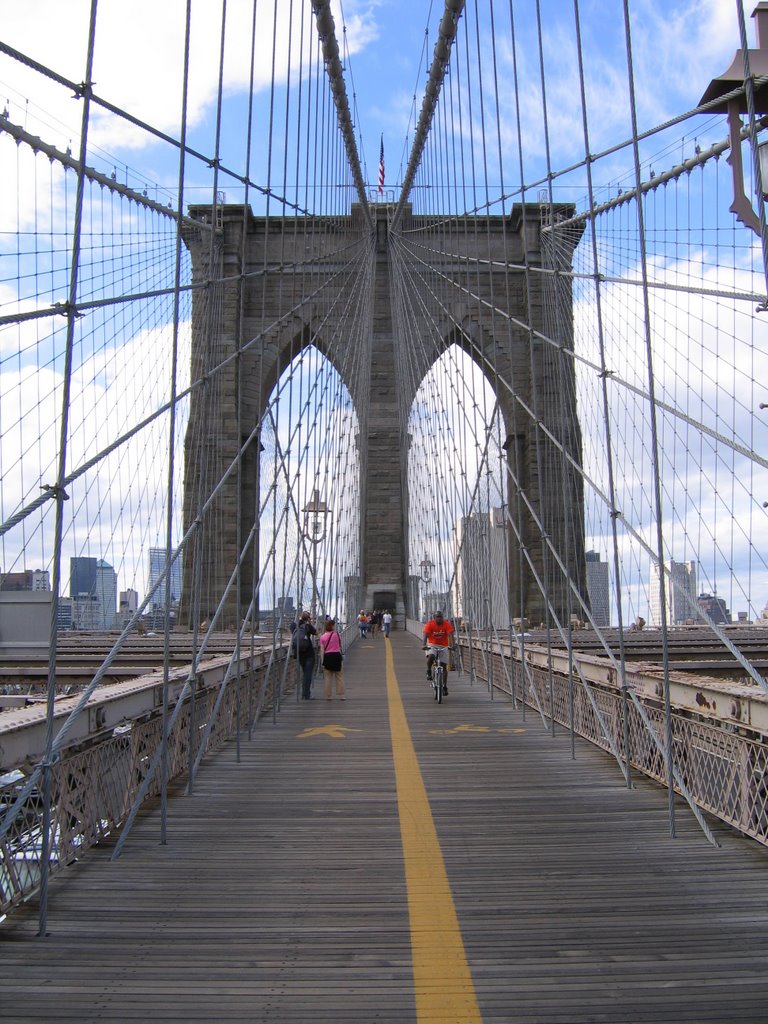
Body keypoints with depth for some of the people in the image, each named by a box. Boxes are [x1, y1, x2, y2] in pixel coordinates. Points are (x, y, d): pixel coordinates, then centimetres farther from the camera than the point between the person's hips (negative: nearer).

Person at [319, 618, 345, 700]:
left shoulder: (322, 637, -1)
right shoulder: (336, 634, -5)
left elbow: (322, 650, -2)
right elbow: (340, 647, 5)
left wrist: (323, 662, 0)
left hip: (327, 657, 2)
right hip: (336, 655, -2)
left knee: (328, 678, 9)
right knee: (339, 677, 7)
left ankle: (328, 696, 12)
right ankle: (341, 695, 8)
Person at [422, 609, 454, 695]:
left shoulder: (447, 624, -11)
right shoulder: (430, 624, -12)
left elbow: (450, 635, -23)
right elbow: (426, 635, -22)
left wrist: (450, 645, -40)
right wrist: (424, 645, -39)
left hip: (443, 646, 1)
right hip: (432, 645, -1)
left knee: (444, 666, -1)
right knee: (431, 657, -33)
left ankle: (445, 686, 11)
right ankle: (429, 672, -3)